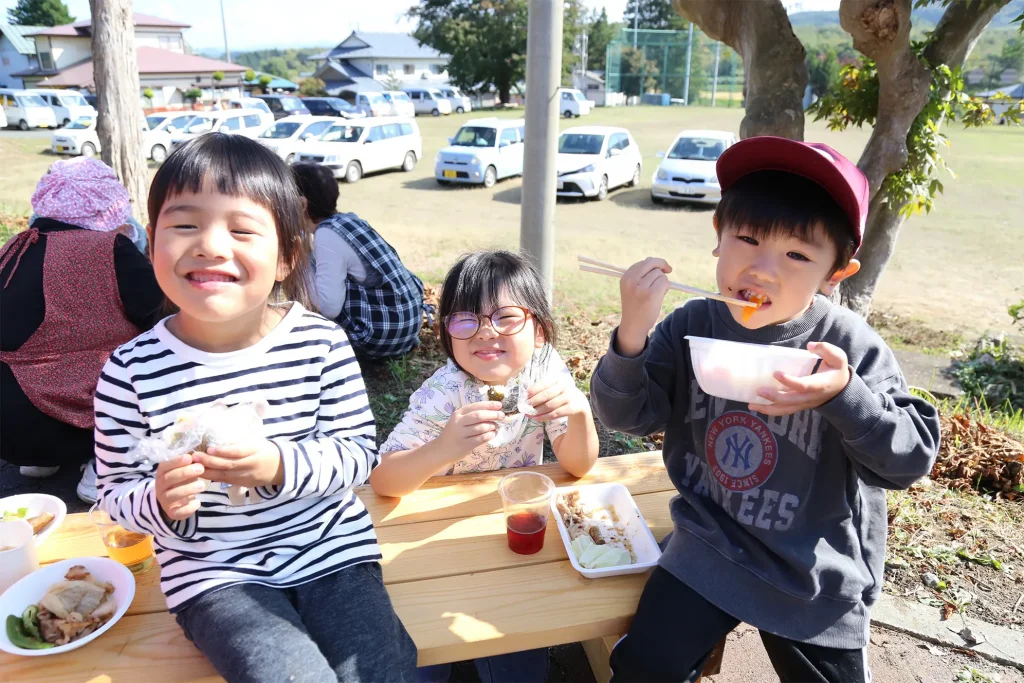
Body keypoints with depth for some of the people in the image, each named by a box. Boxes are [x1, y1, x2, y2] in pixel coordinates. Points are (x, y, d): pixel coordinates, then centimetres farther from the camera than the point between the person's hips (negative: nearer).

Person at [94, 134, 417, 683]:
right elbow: (117, 491, -2)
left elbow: (360, 451, -7)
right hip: (213, 572, 0)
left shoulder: (322, 343, -10)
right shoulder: (132, 370, -11)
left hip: (331, 548, 1)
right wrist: (160, 501, -24)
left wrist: (282, 467, -24)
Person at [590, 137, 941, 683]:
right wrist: (631, 336, -31)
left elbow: (911, 458, -14)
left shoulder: (851, 347, -16)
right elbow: (624, 416, -11)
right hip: (710, 550, 1)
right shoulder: (692, 326, -12)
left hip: (817, 576, 0)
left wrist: (845, 395, -34)